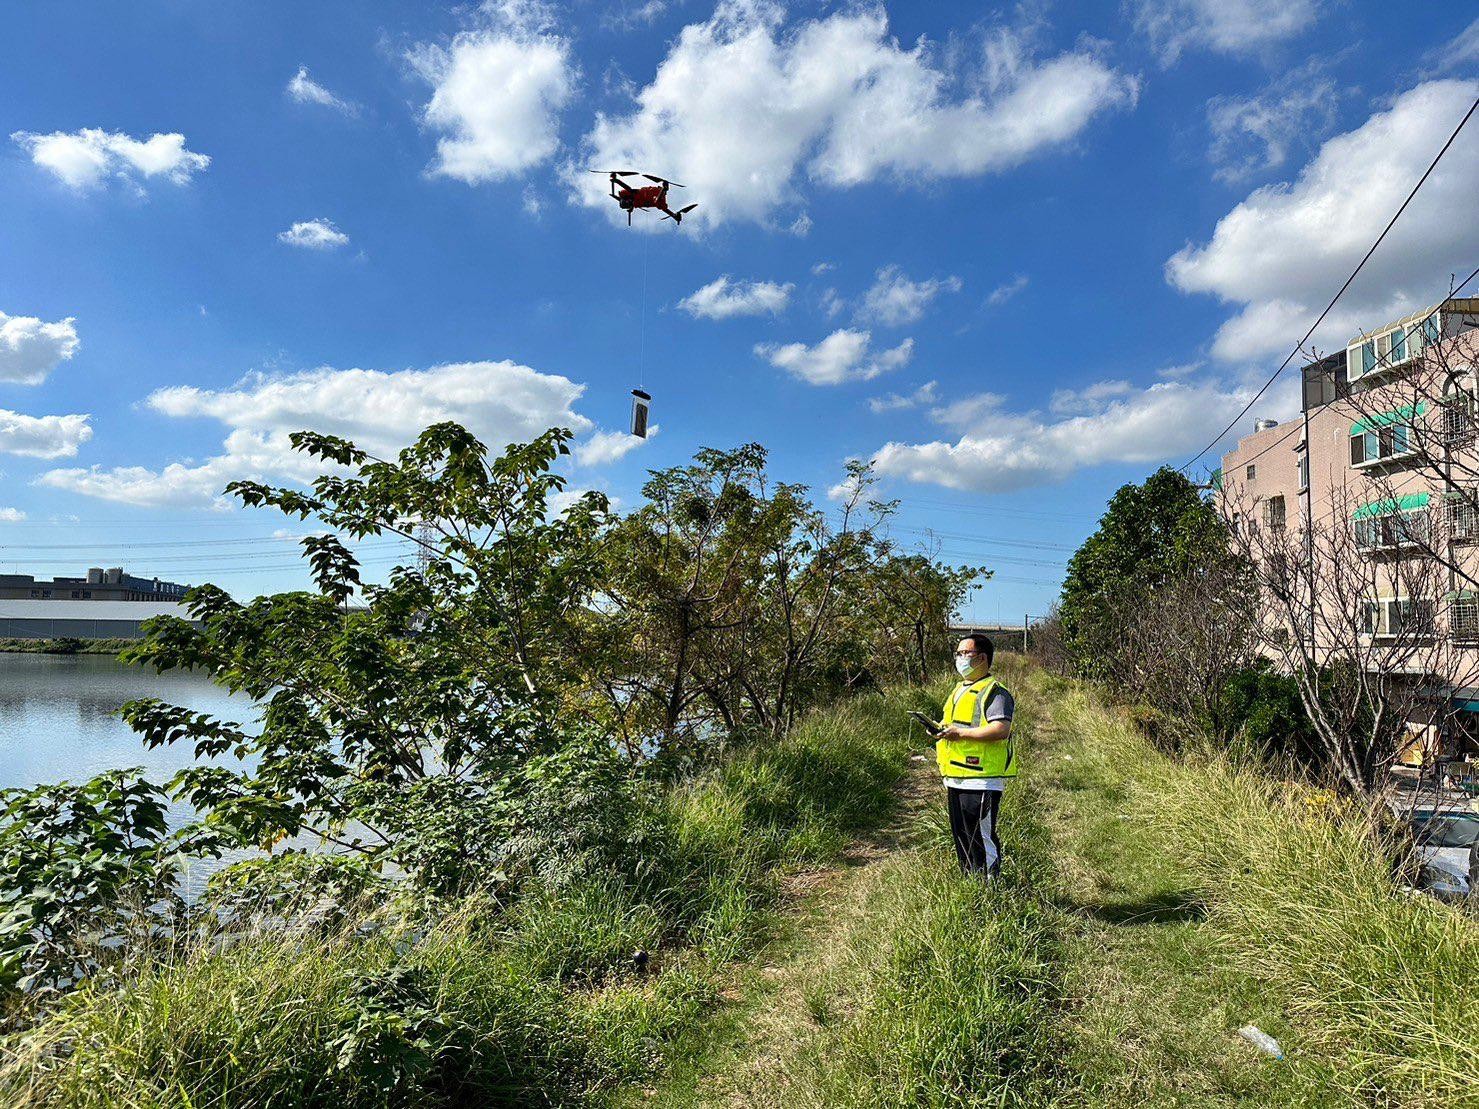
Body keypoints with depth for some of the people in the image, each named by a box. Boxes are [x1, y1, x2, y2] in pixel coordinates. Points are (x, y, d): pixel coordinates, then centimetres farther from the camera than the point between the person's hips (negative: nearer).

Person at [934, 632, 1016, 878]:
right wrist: (941, 729, 8)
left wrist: (960, 733, -21)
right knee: (961, 837, 16)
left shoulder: (994, 692, -11)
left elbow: (1001, 729, -25)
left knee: (981, 838, -5)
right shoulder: (959, 690, 19)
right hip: (955, 779, 10)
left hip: (981, 781, -9)